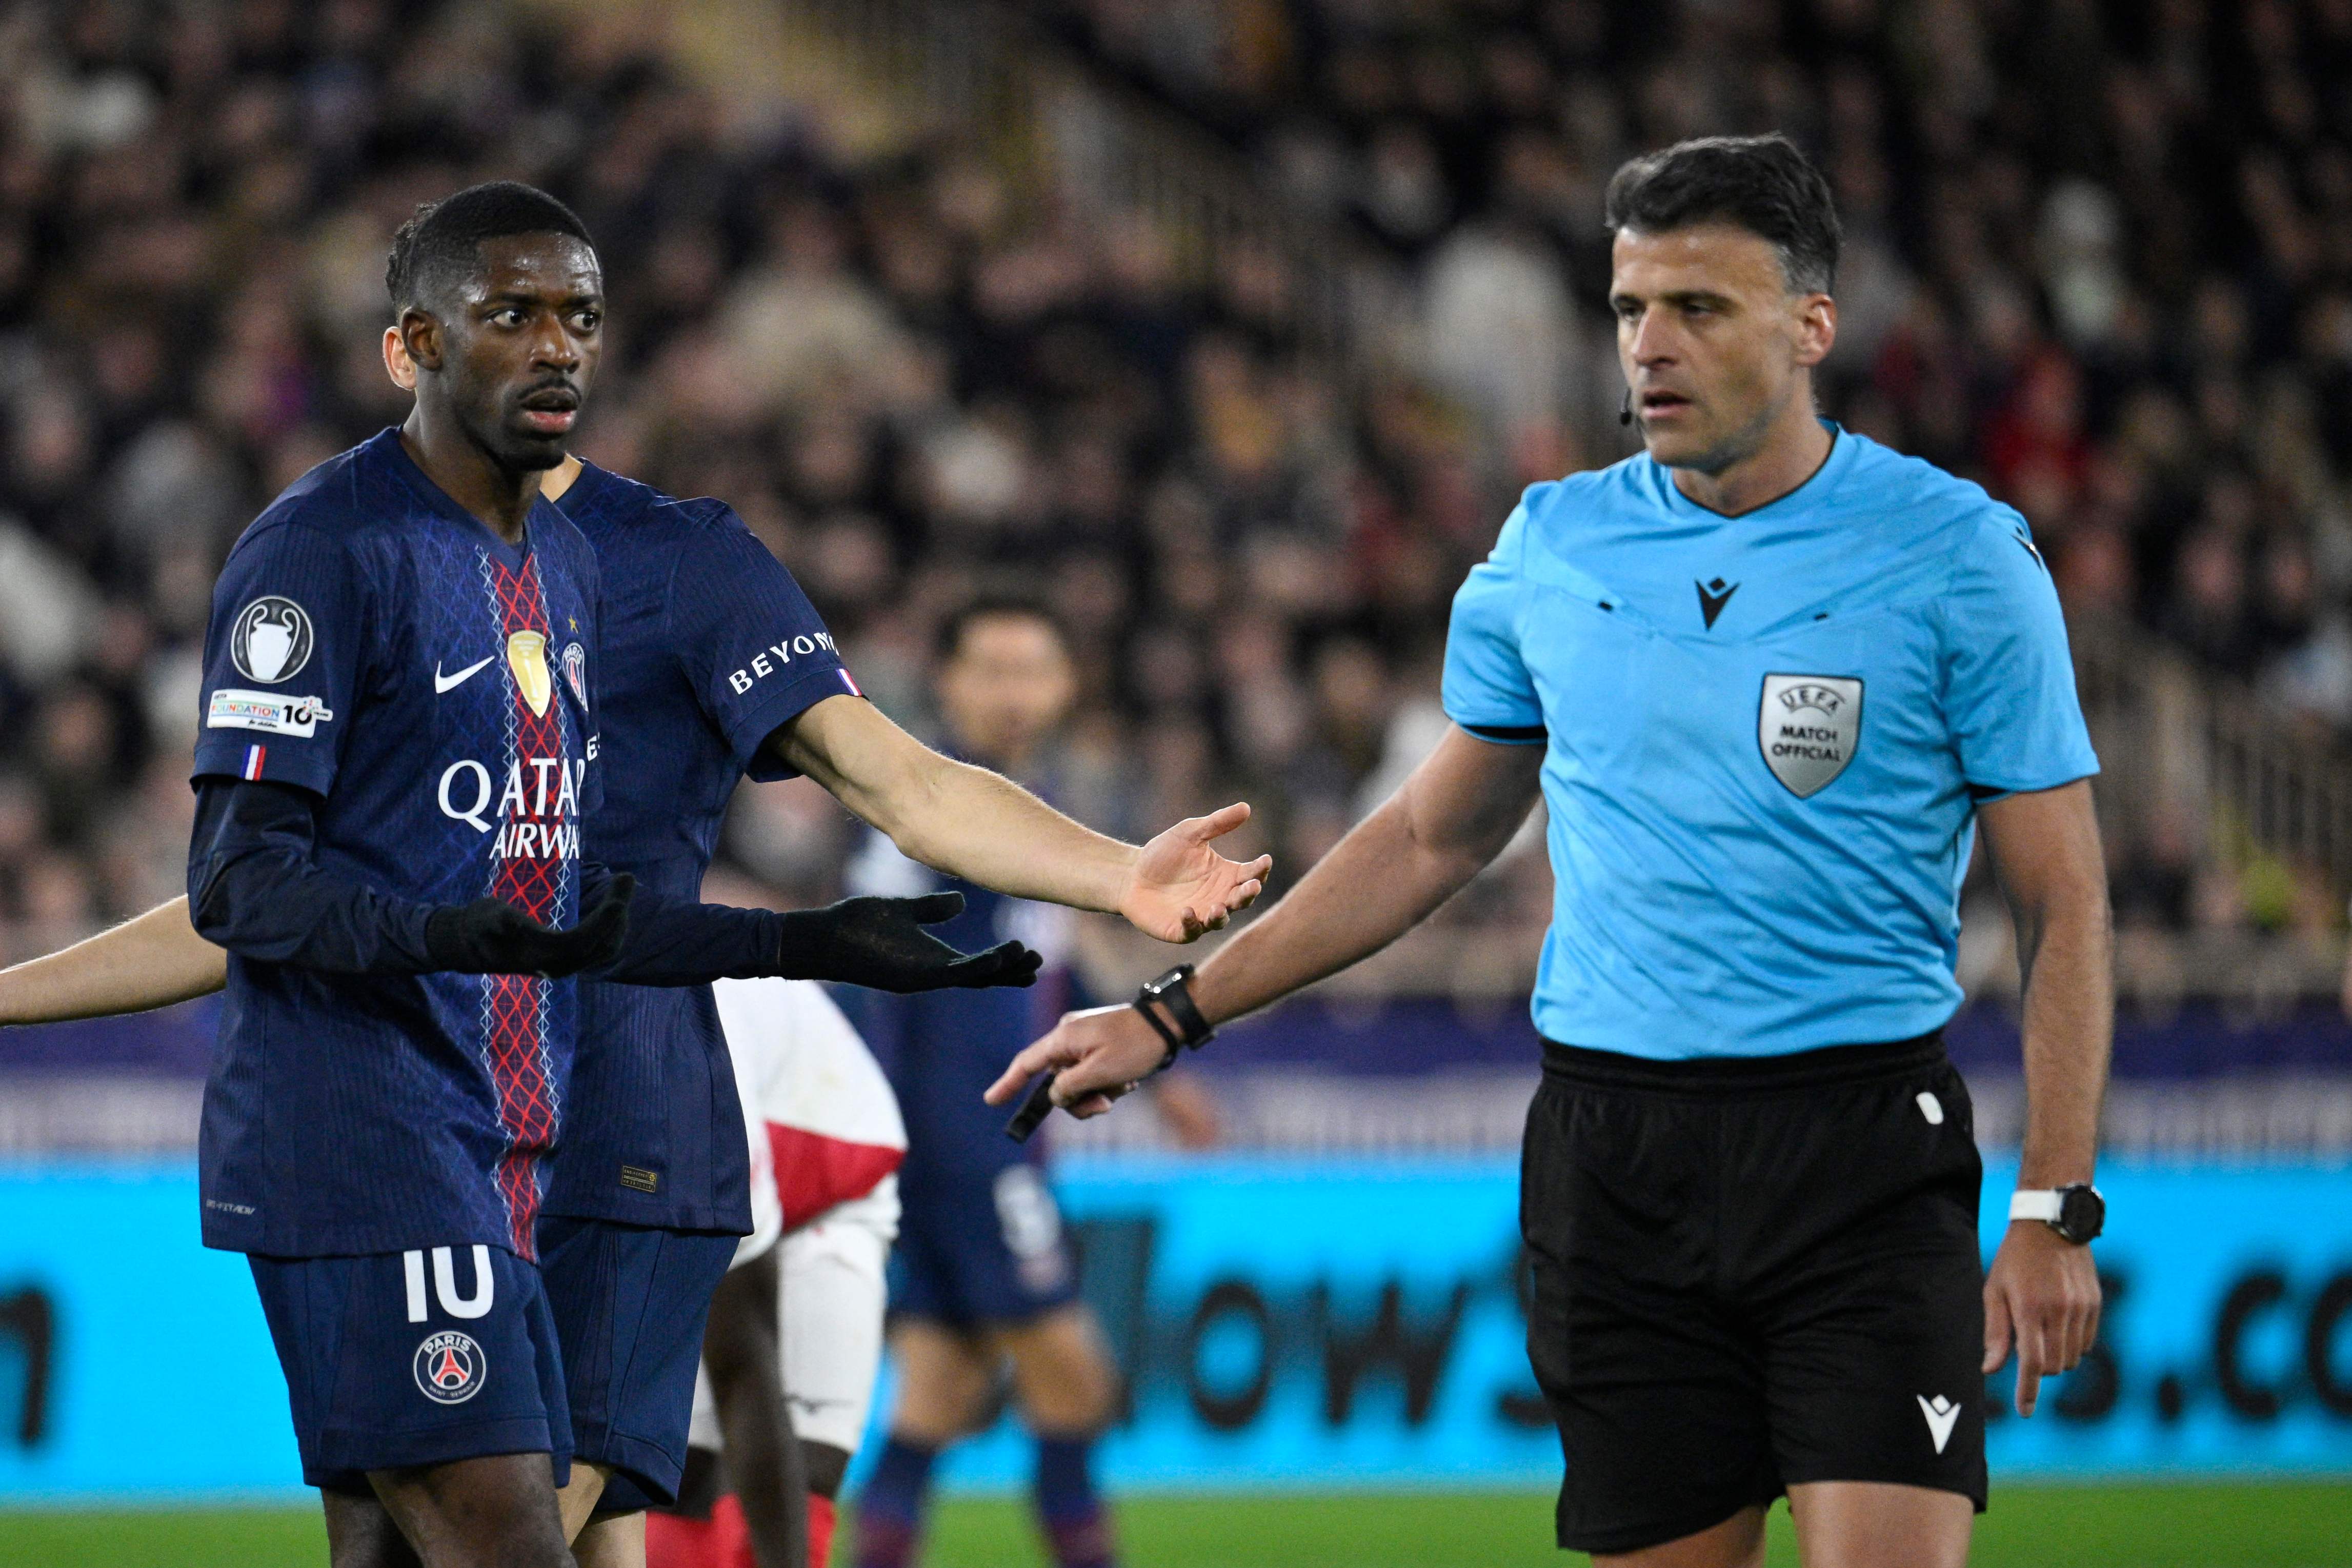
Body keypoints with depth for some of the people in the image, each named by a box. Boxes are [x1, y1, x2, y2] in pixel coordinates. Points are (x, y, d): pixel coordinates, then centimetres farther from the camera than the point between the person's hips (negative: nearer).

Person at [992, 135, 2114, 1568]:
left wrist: (2055, 1210, -10)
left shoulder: (1960, 556, -4)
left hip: (1860, 1143, -3)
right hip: (1612, 1162, 4)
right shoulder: (1552, 549, 8)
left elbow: (2065, 899, -2)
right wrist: (1174, 1014, 19)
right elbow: (1434, 838, 21)